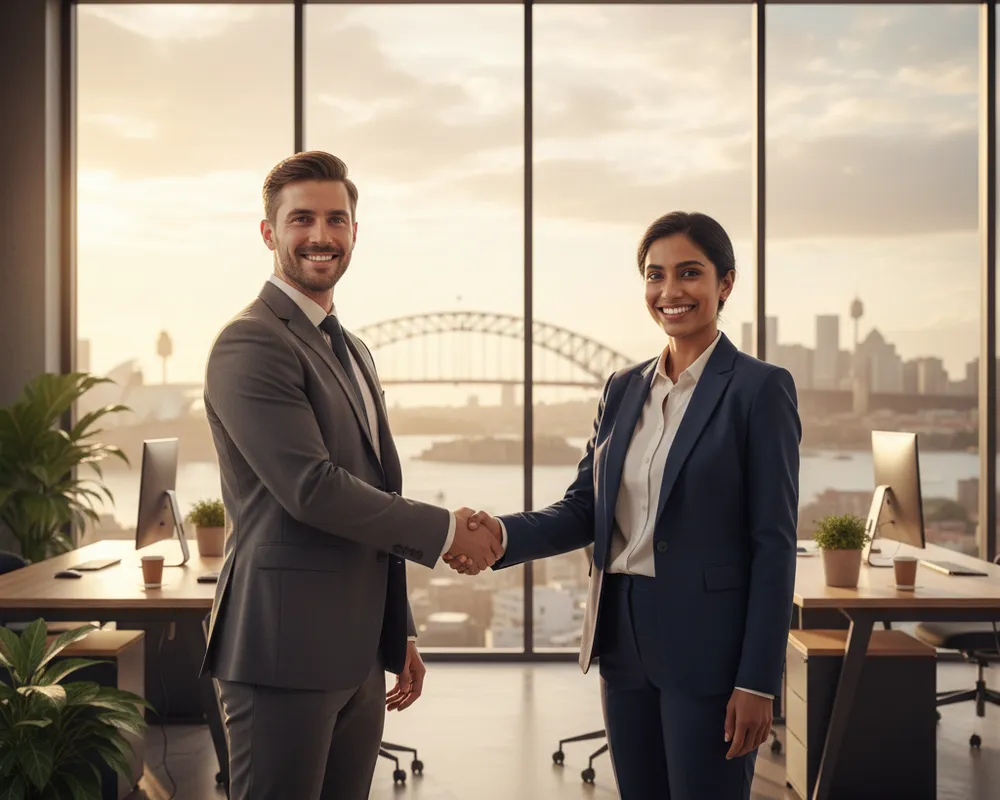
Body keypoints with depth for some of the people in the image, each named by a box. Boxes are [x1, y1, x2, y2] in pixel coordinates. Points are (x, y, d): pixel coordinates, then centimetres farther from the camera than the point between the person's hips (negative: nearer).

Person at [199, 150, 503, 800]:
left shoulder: (353, 352, 18)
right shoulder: (251, 344, -12)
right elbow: (312, 489, -20)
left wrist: (400, 636, 21)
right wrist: (445, 530, -10)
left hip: (357, 656, 8)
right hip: (284, 651, -8)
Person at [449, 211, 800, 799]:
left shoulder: (760, 388, -8)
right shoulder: (623, 389, 11)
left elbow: (774, 545, -10)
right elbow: (585, 509, 7)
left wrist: (758, 682, -14)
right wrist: (502, 534, -13)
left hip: (707, 645, -6)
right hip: (626, 639, 6)